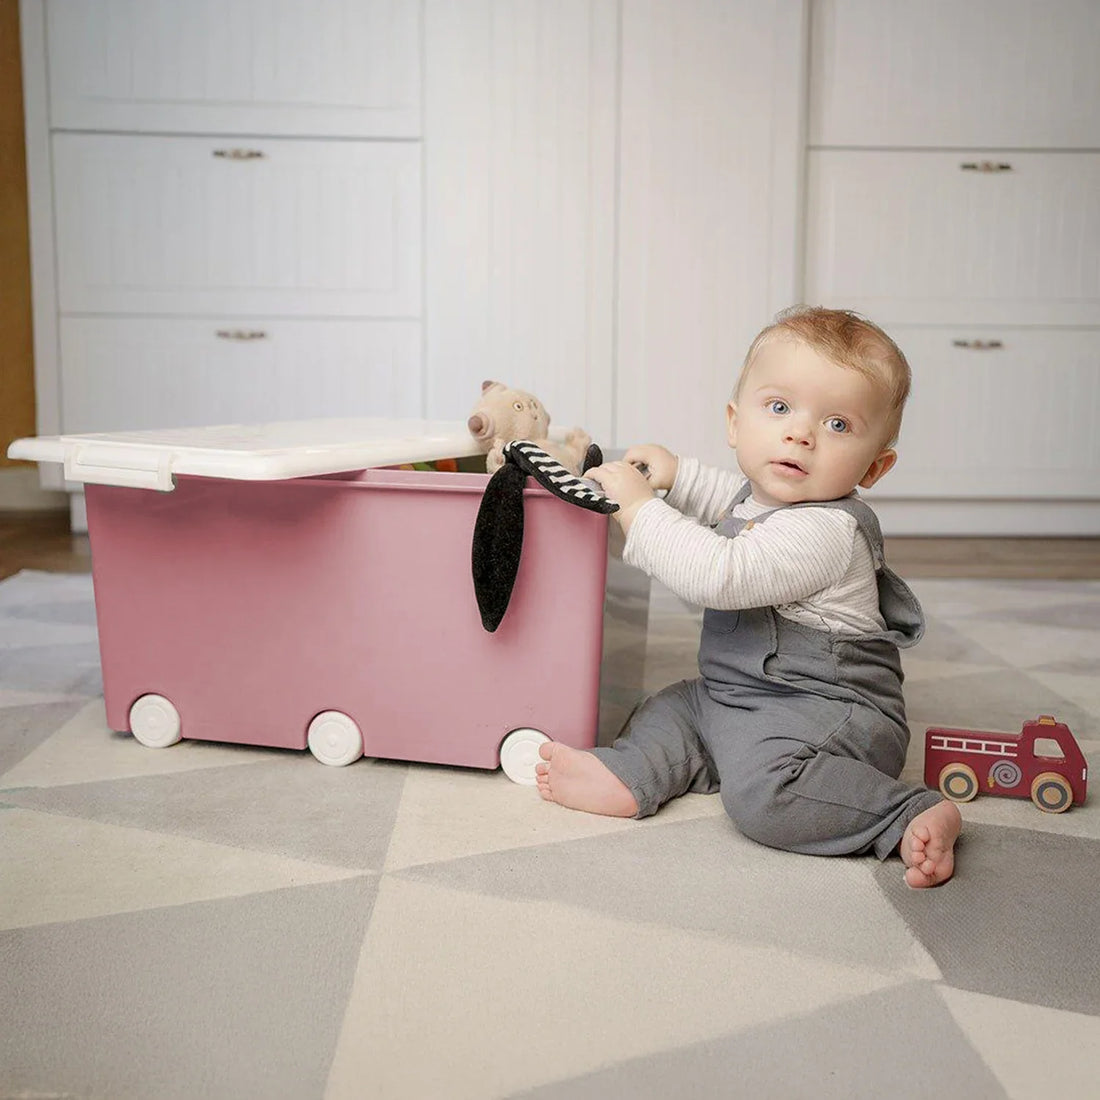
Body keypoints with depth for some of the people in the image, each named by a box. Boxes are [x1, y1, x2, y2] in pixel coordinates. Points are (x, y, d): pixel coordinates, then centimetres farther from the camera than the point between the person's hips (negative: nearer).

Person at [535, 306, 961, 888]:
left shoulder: (825, 529, -24)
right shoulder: (760, 496, 7)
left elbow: (718, 576, -33)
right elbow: (734, 500, 34)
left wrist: (641, 508, -25)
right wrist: (680, 475, 19)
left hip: (827, 706, -10)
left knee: (762, 788, -32)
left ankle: (911, 818, -22)